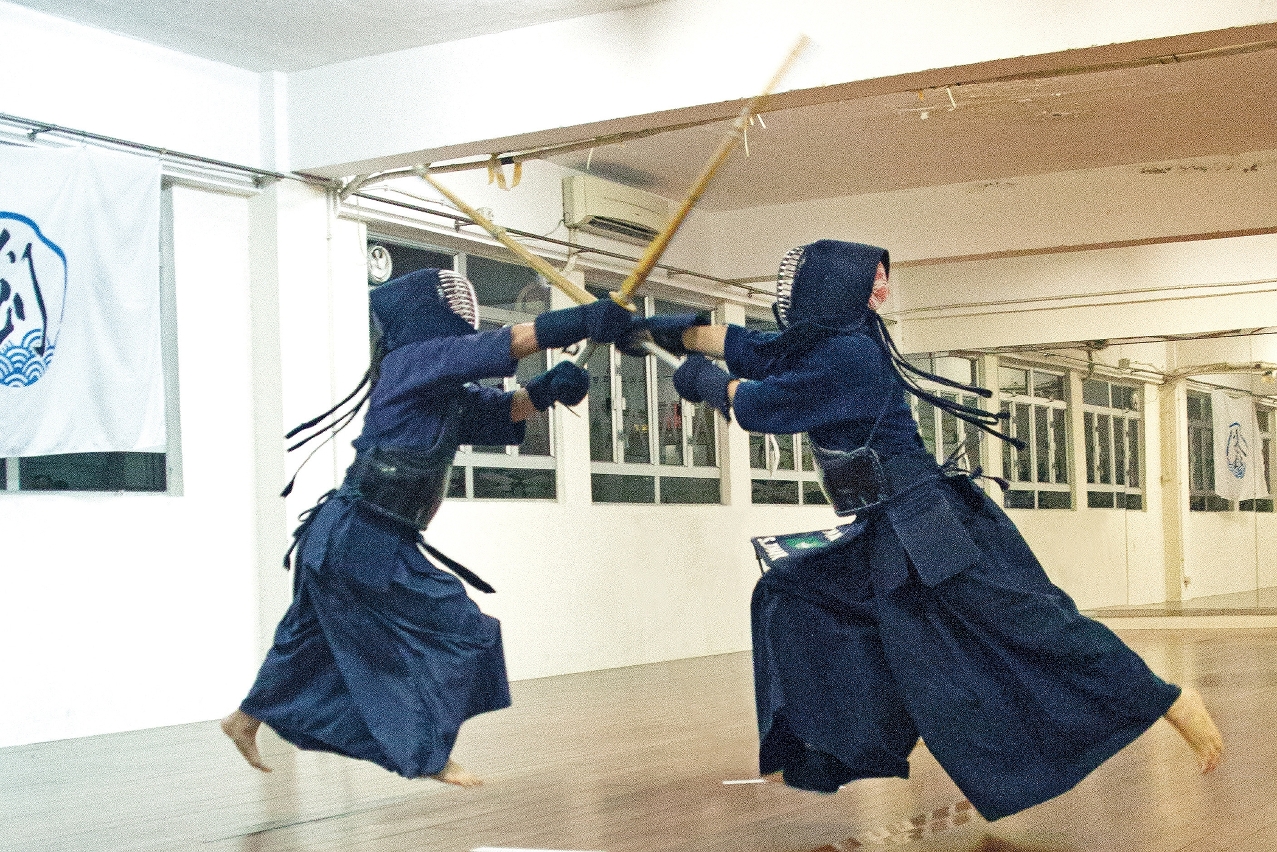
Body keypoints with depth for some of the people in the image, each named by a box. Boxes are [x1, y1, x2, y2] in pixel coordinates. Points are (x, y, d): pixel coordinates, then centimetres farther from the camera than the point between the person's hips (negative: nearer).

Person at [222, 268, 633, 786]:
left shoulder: (447, 392, 12)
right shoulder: (413, 360, -15)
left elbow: (502, 409, 9)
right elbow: (503, 345, -23)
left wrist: (548, 388, -11)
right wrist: (584, 320, -29)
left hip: (344, 539, 10)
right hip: (366, 543, -10)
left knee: (318, 638, 25)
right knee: (459, 632, -4)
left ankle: (245, 719, 42)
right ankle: (429, 757, 6)